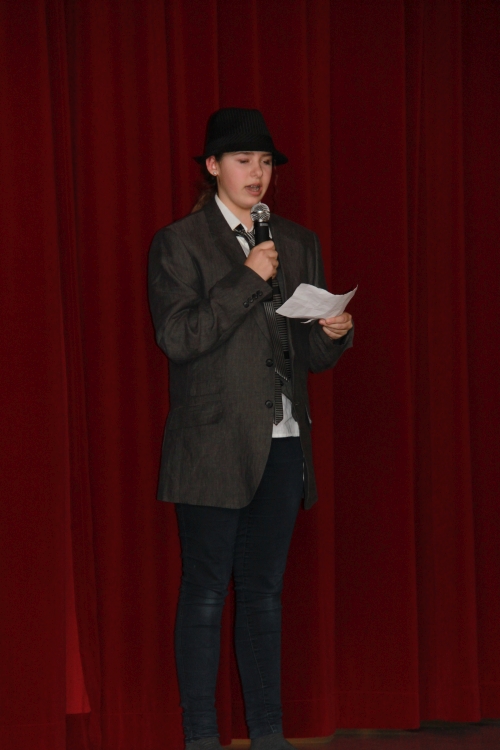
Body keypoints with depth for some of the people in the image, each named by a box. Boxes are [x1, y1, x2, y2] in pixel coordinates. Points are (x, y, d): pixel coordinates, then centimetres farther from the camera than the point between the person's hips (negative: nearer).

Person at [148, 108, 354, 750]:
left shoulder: (298, 244, 14)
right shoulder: (179, 244, -1)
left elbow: (311, 353, 15)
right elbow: (178, 336, -13)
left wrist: (334, 333, -8)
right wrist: (248, 280, -17)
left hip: (283, 446, 5)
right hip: (213, 448, -5)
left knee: (264, 590, 9)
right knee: (205, 594, -1)